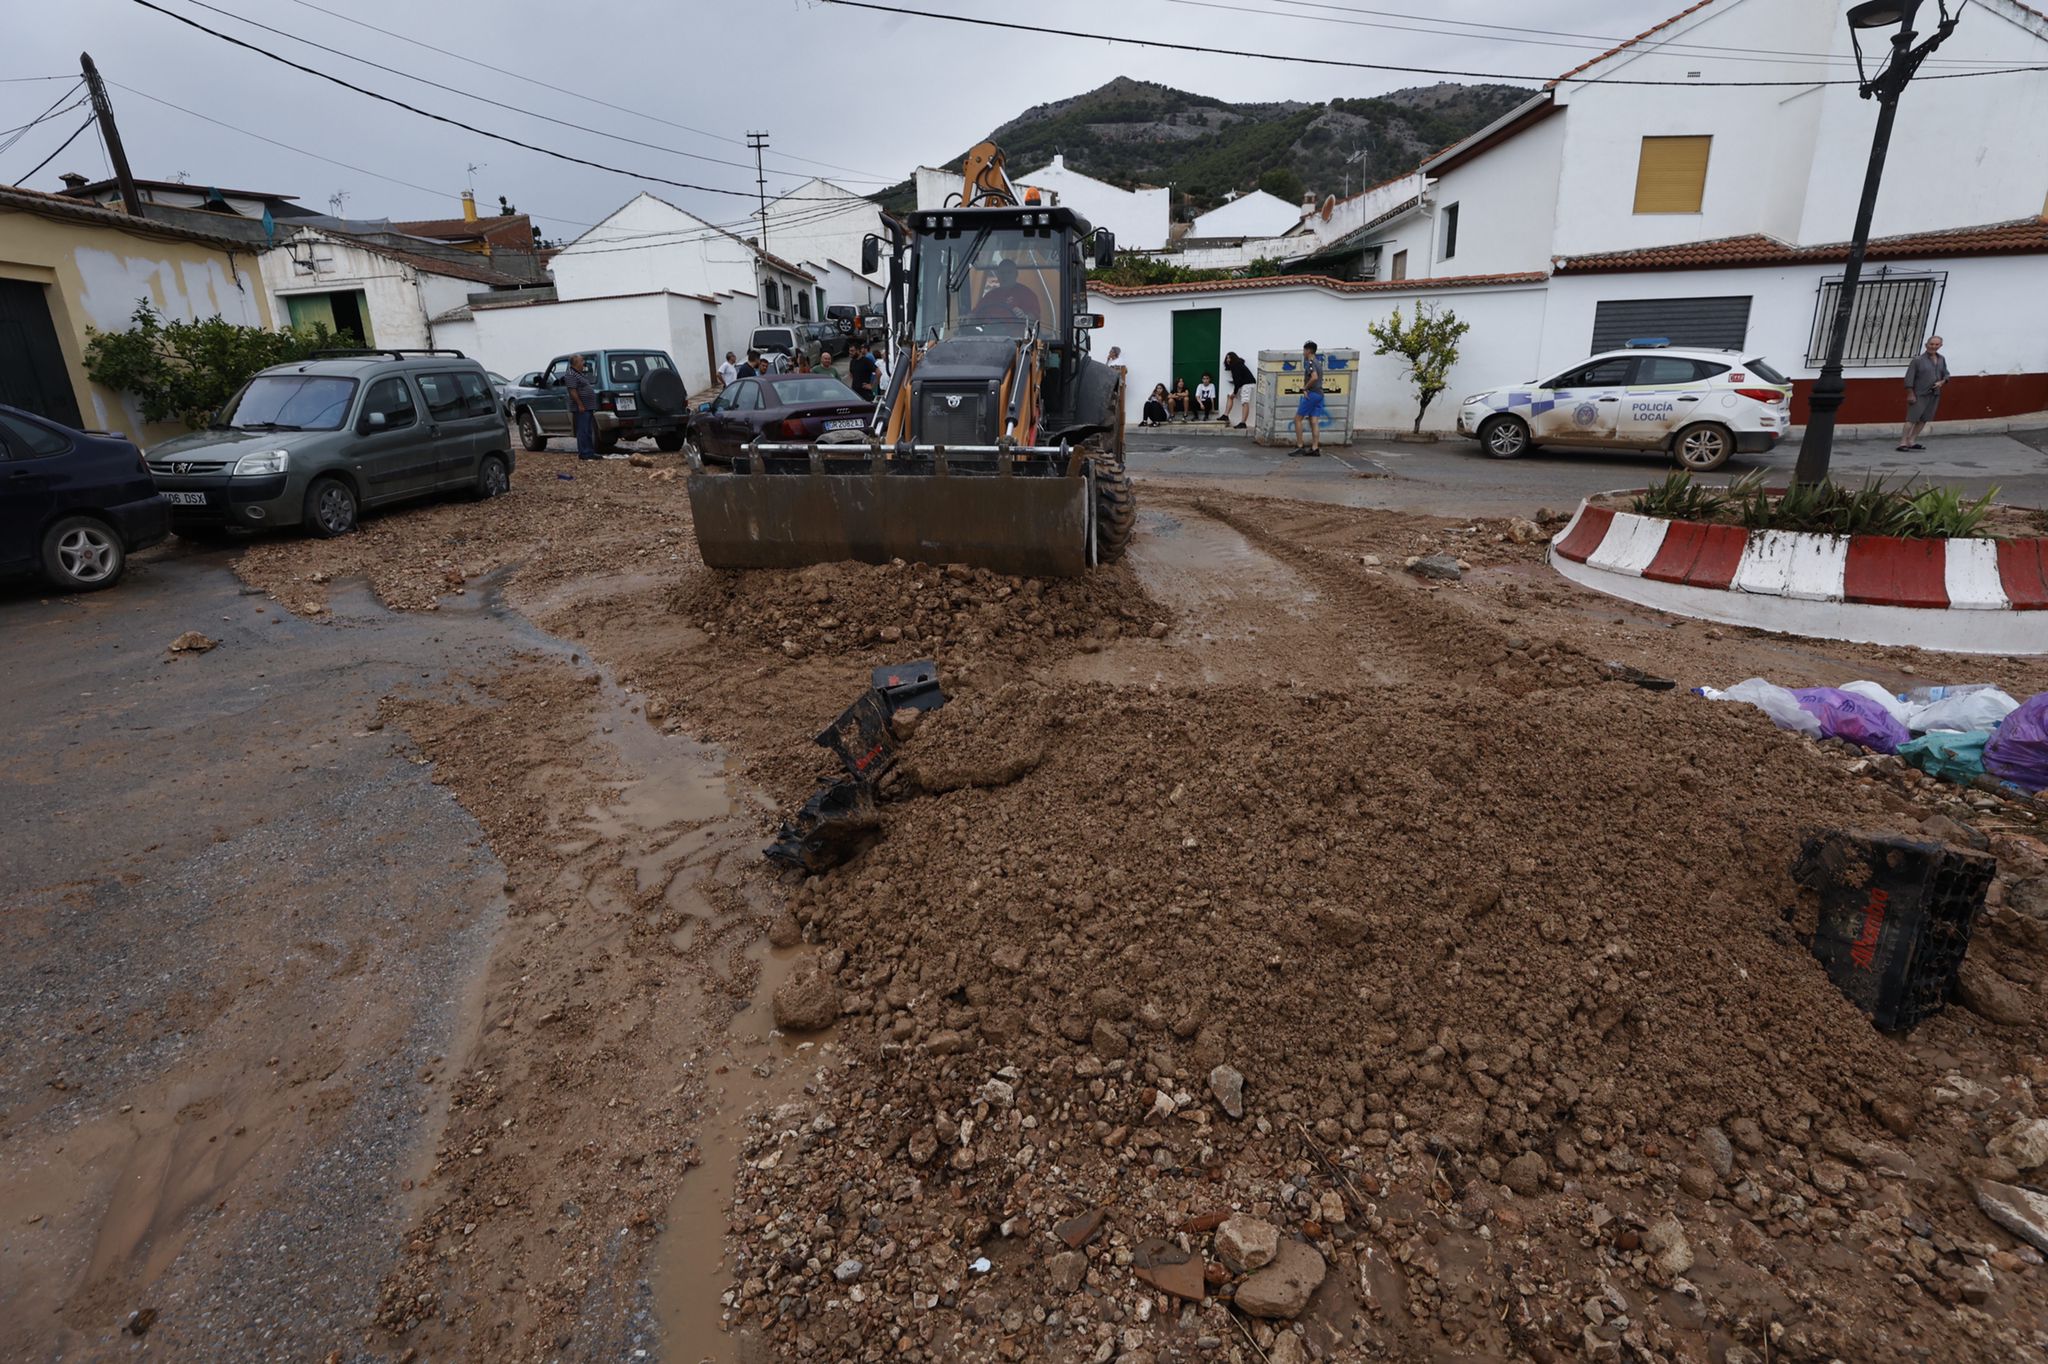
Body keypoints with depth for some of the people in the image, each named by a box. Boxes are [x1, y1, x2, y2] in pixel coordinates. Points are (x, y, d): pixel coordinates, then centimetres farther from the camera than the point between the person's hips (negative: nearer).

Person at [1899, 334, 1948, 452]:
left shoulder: (1941, 359, 9)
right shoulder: (1918, 359, -8)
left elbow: (1946, 374, 19)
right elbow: (1909, 377, -10)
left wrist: (1942, 382, -3)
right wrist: (1910, 394, -14)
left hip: (1934, 394, 6)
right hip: (1919, 394, -6)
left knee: (1924, 419, 4)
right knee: (1912, 418, -11)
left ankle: (1911, 441, 8)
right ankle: (1903, 443, -11)